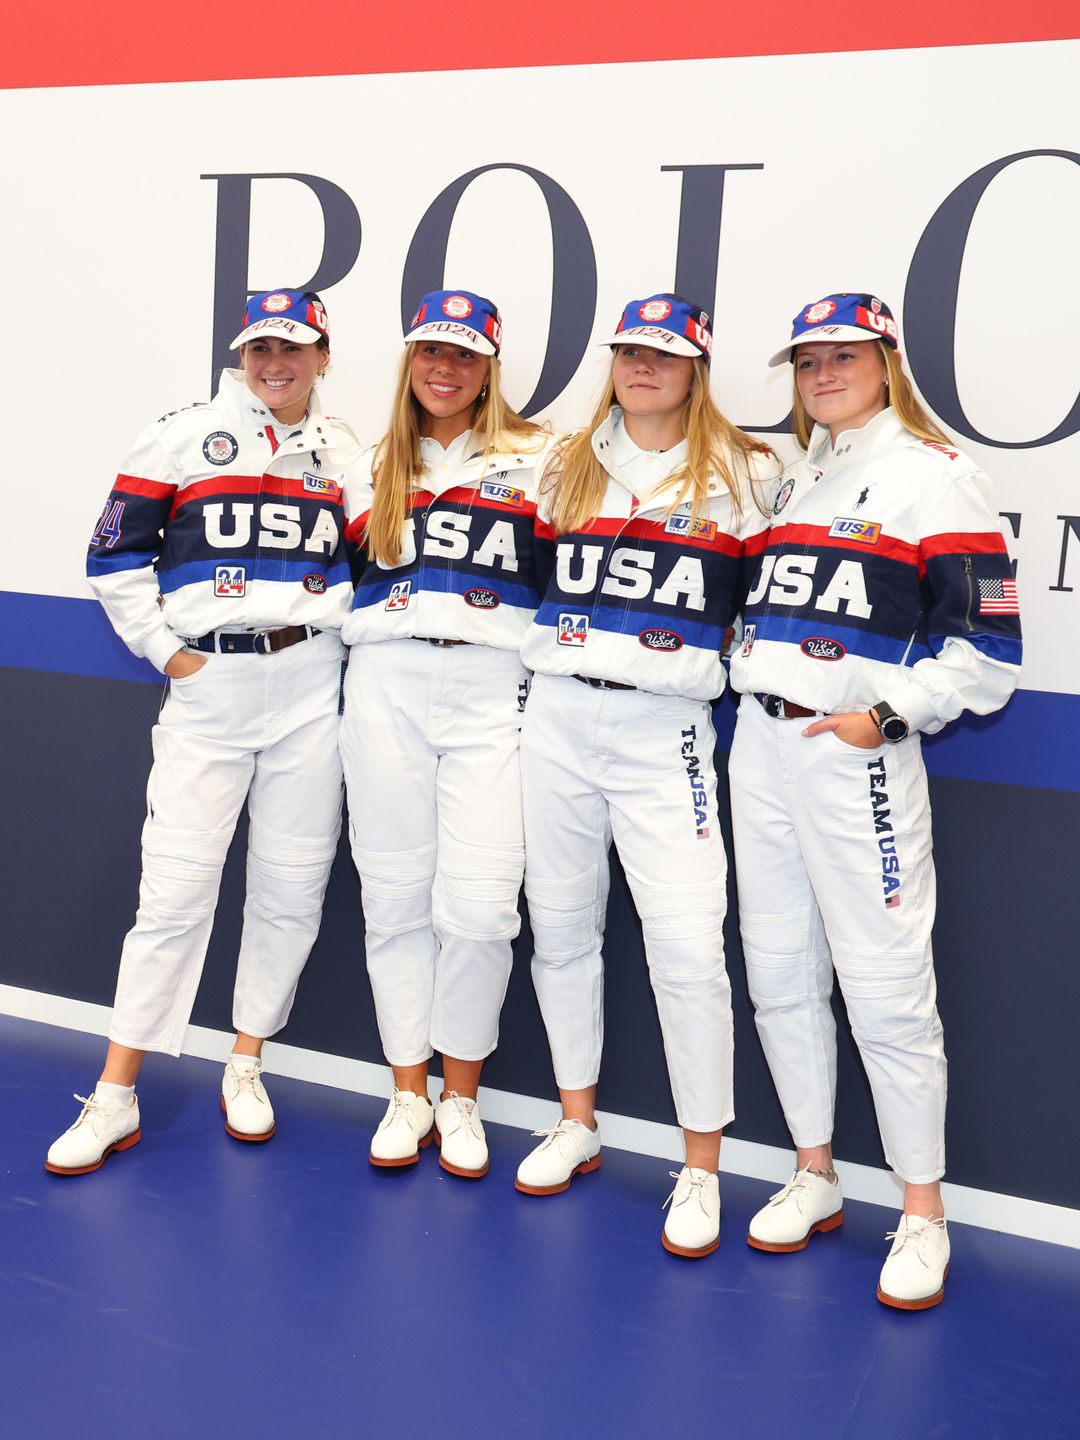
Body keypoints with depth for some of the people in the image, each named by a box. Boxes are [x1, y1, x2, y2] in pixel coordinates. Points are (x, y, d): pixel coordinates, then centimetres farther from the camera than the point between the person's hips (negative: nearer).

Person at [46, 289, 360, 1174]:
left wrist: (342, 630, 4)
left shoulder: (346, 454, 12)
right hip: (207, 681, -2)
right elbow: (116, 555, 4)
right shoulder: (184, 437, 4)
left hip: (310, 680, 3)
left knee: (293, 885, 5)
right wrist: (164, 650, -2)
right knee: (176, 888, -3)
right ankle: (116, 1099, 9)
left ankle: (247, 1067, 23)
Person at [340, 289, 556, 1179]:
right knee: (395, 893, 5)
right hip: (385, 681, 3)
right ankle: (409, 1094, 19)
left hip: (493, 685, -2)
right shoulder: (375, 465, 17)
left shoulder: (536, 456, 8)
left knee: (479, 902, -7)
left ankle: (462, 1096, 12)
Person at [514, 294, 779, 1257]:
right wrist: (549, 647, 11)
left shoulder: (745, 474, 2)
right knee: (560, 926, 11)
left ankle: (701, 1170, 6)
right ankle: (578, 1126, 29)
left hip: (662, 728, -4)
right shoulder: (568, 467, 13)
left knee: (688, 944, -10)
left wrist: (725, 657, -5)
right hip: (557, 717, 4)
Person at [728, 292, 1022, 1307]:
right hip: (760, 745, 7)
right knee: (778, 975, 11)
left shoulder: (936, 475, -4)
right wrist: (746, 674, 10)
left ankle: (922, 1214, 12)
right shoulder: (791, 478, 18)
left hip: (856, 755, -7)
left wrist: (886, 715, -14)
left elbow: (987, 648, -9)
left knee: (886, 990, -4)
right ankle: (813, 1177, 27)